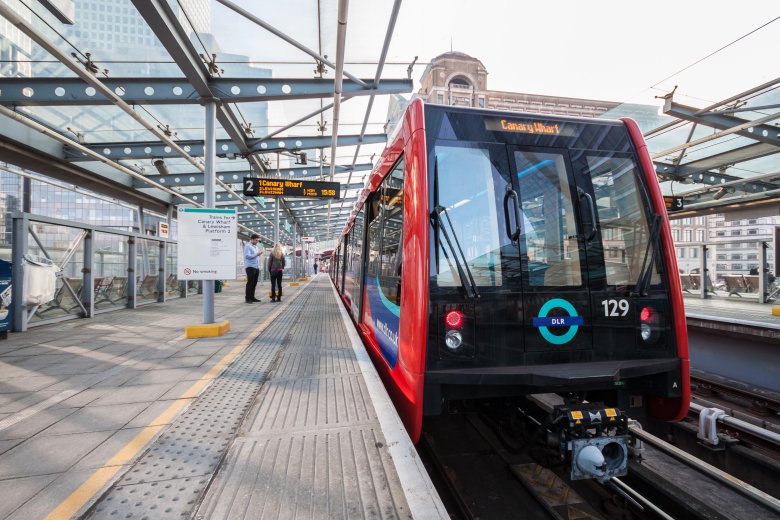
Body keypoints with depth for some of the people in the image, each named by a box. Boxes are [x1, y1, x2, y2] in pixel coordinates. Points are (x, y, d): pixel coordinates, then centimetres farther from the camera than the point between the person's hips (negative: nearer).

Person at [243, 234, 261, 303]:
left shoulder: (255, 247, 22)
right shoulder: (248, 246, -5)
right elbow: (247, 256, -17)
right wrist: (256, 254, -19)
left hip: (256, 267, 8)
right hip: (250, 267, -8)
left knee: (254, 283, 9)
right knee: (250, 283, -8)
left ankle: (252, 297, 15)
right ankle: (247, 298, -4)